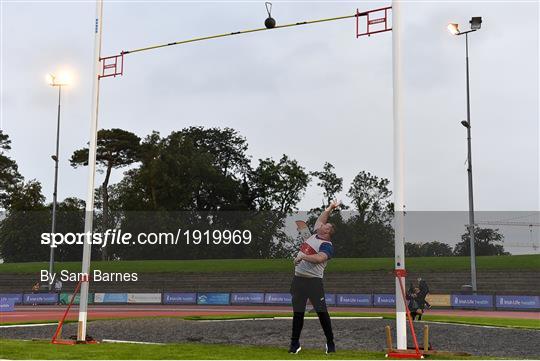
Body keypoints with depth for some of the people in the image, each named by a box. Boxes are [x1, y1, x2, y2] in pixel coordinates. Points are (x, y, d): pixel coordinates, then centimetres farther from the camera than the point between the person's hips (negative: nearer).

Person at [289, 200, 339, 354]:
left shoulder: (327, 245, -8)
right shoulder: (315, 235, 15)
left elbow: (320, 258, -27)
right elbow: (320, 219, 27)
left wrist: (303, 256, -29)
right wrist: (330, 208, 26)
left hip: (314, 281, -7)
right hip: (298, 279, 7)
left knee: (322, 312, -7)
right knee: (297, 313, 8)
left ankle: (330, 343, 6)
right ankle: (295, 344, 15)